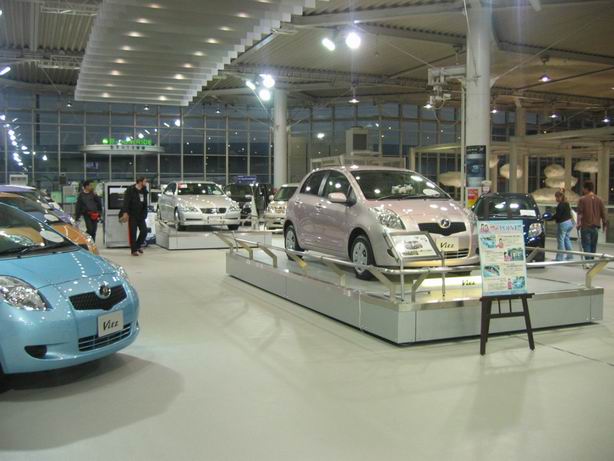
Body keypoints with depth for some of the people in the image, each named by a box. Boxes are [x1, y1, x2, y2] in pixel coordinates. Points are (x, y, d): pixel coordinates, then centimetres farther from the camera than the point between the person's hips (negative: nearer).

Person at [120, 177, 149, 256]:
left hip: (140, 215, 6)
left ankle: (138, 246, 22)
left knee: (144, 230, 0)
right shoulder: (130, 190, -12)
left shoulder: (144, 191, 7)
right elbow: (126, 202, -18)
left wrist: (144, 213, 7)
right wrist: (125, 213, -26)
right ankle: (134, 250, 5)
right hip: (132, 215, -6)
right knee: (133, 232, -2)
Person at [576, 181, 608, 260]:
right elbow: (603, 214, 7)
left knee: (586, 246, -3)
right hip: (596, 227, 4)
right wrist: (605, 225, 14)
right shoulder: (599, 200, 6)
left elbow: (580, 213, -11)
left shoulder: (582, 200, -6)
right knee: (593, 246, 14)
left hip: (585, 227, -4)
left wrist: (578, 223, -6)